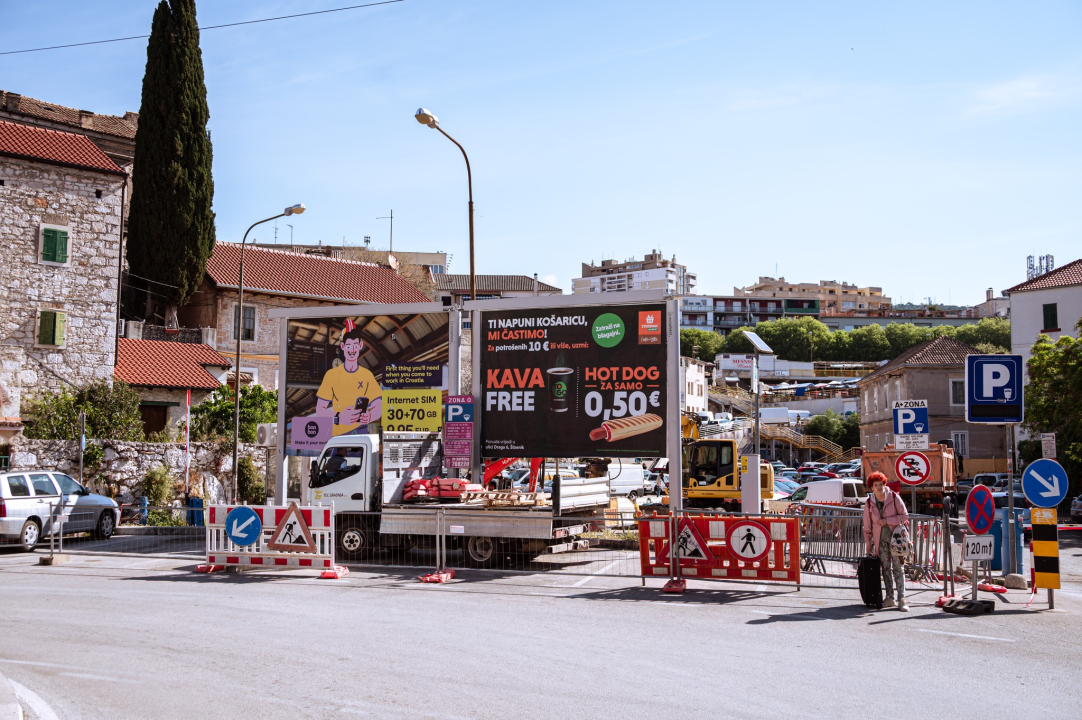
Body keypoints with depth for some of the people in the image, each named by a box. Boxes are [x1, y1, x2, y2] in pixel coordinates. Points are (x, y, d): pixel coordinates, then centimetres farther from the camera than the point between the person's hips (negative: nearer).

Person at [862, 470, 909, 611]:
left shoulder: (894, 497, -7)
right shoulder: (869, 503, 0)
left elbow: (905, 516, -4)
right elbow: (867, 525, 8)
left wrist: (887, 521, -14)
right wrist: (868, 543, 8)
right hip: (880, 539, 3)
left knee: (897, 568, -6)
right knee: (885, 568, 6)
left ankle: (901, 599, -6)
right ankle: (889, 597, 13)